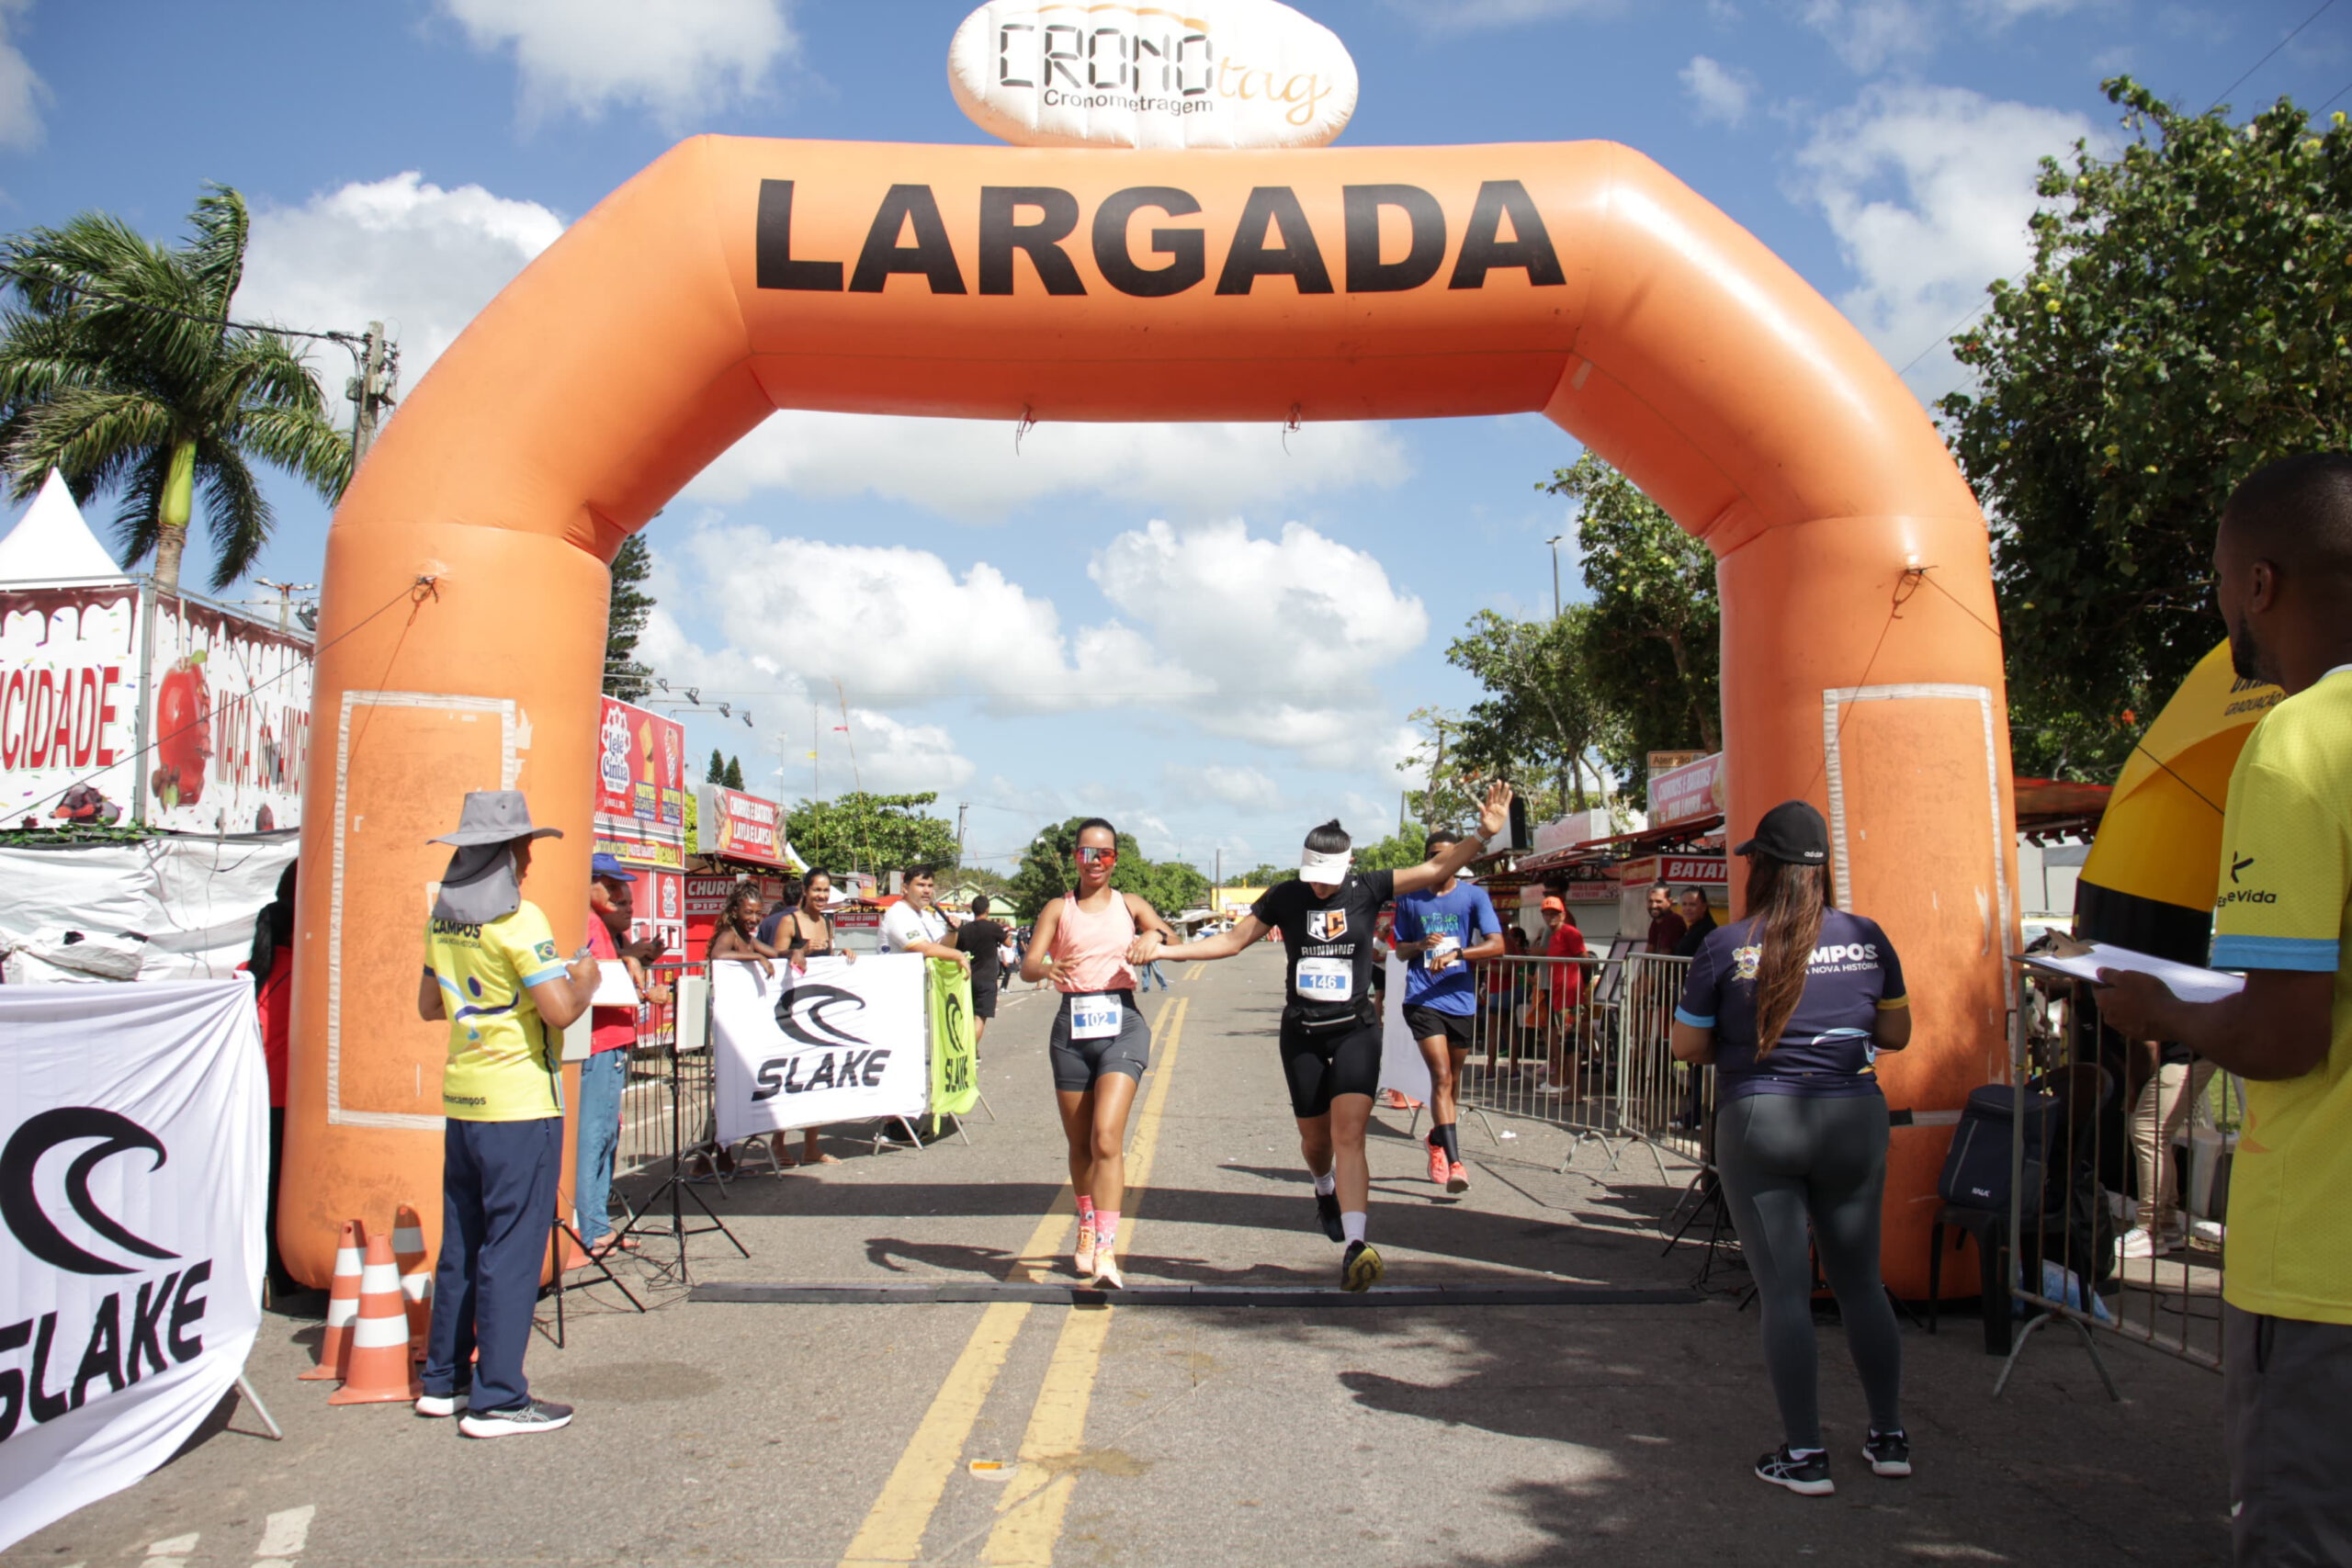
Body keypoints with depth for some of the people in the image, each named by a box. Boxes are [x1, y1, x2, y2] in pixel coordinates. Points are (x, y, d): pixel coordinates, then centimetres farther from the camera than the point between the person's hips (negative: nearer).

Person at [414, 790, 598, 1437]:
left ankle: (444, 1380, 23)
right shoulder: (517, 920, -14)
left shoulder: (443, 917, 9)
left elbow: (429, 1005, 20)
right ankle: (498, 1400, 1)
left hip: (462, 1098, 8)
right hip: (520, 1104, -8)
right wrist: (584, 981, 0)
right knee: (513, 1249, -3)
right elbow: (560, 1011, -20)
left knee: (461, 1244, 15)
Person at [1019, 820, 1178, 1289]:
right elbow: (1027, 965, -3)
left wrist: (1155, 935, -20)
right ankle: (1087, 1226, 35)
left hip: (1121, 1023, -2)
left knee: (1106, 1136, -17)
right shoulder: (1058, 909, 10)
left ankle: (1106, 1249, -19)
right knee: (1079, 1143, 11)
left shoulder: (1130, 905, 11)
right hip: (1072, 1026, 2)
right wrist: (1047, 969, -26)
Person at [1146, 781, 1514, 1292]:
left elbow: (1437, 869, -5)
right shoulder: (1284, 897, 0)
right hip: (1302, 1033, 2)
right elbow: (1234, 939, 5)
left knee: (1348, 1134, -16)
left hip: (1355, 1029, -2)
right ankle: (1325, 1190, 46)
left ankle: (1355, 1245, -24)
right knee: (1315, 1138, 11)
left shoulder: (1368, 889, -2)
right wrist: (1165, 949, -2)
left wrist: (1484, 835, -18)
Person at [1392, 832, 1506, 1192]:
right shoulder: (1409, 899, 5)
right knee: (1441, 1077, -15)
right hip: (1422, 999, -2)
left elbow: (1497, 945, -9)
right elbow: (1400, 950, 13)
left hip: (1461, 998, 2)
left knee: (1452, 1079, 15)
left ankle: (1437, 1141, 40)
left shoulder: (1473, 896, 1)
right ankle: (1454, 1163, -18)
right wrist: (1421, 945, -10)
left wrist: (1456, 953, -23)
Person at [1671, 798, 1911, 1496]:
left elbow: (1686, 1046, -2)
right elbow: (1896, 1034, 10)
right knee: (1861, 1281, 17)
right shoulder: (1867, 938, 0)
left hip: (1757, 1123, -3)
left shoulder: (1728, 947, -8)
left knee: (1784, 1289, 4)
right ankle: (1890, 1438, 25)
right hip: (1853, 1120, 3)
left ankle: (1803, 1454, 7)